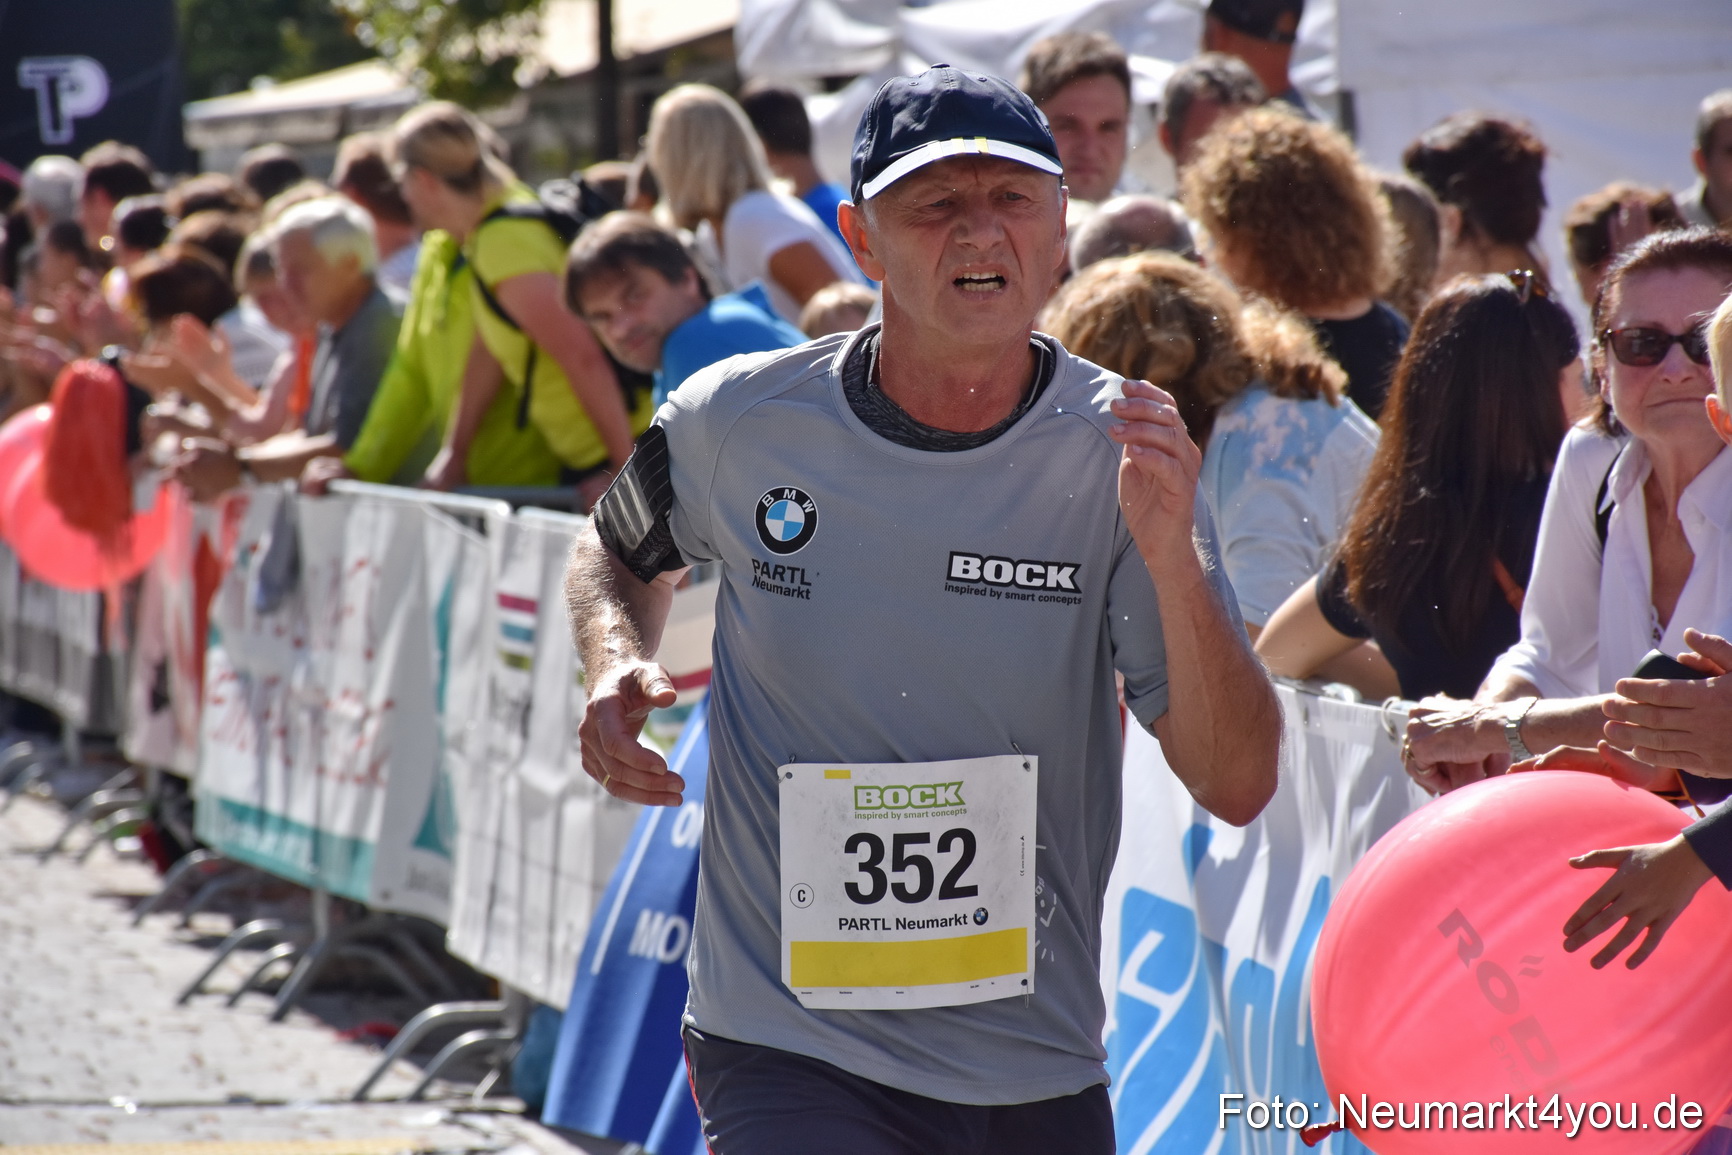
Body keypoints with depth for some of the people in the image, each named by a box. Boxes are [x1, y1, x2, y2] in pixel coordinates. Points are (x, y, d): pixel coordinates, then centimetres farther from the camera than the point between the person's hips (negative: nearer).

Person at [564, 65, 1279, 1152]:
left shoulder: (1119, 450, -6)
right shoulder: (740, 422, -4)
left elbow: (1238, 786, -11)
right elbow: (622, 550, 20)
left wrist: (1171, 560, -25)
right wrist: (618, 669, -1)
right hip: (789, 1052, -2)